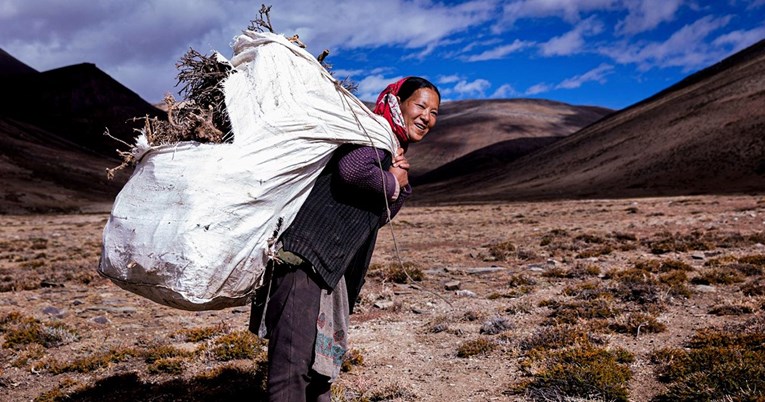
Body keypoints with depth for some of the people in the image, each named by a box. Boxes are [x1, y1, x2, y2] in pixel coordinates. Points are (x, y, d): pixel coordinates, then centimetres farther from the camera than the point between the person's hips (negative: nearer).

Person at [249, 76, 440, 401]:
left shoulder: (394, 152, 21)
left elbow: (380, 216, 21)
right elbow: (351, 169, -28)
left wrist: (401, 185, 3)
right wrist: (391, 184, -10)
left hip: (331, 269, 10)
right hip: (304, 256, -10)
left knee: (323, 354, 21)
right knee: (293, 360, -12)